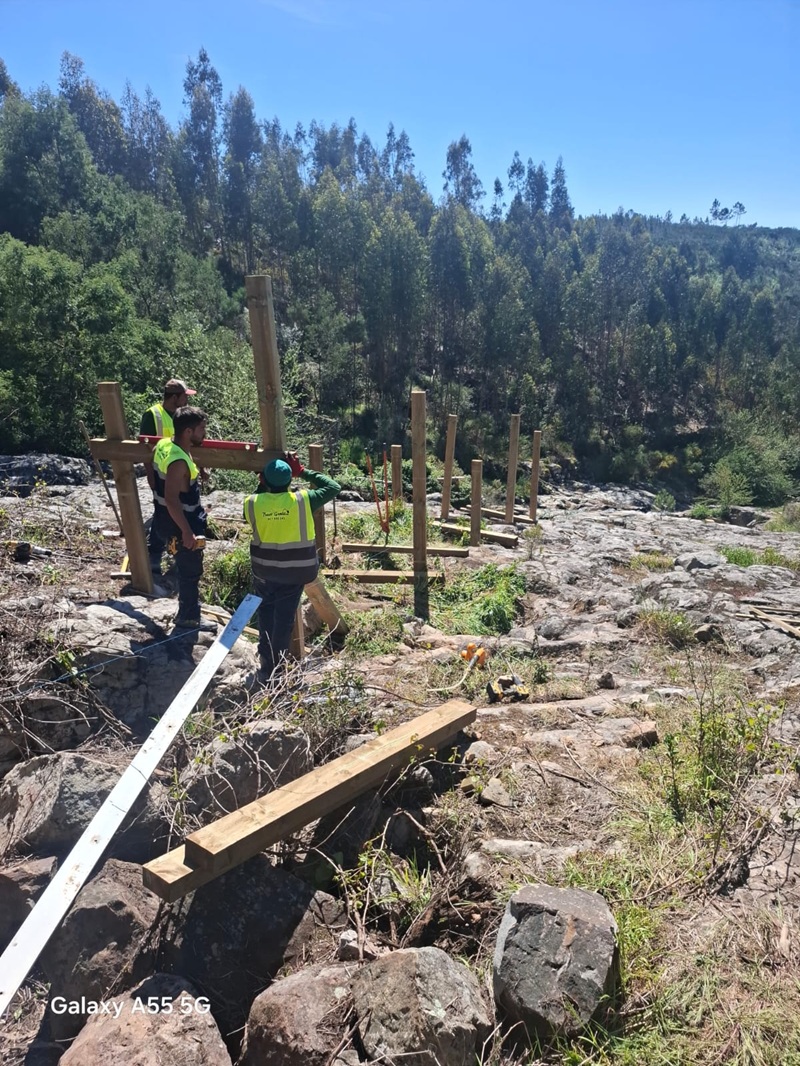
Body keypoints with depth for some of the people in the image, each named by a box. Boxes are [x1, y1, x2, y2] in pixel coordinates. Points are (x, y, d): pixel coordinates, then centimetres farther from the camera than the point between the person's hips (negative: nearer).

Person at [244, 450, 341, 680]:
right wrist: (303, 471, 0)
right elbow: (334, 487, -2)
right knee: (284, 619, 11)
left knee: (266, 615, 18)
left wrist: (262, 485, 13)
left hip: (264, 569, 1)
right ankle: (277, 667, 18)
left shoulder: (252, 503, -11)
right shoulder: (302, 500, -16)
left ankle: (266, 666, 24)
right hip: (295, 570, -1)